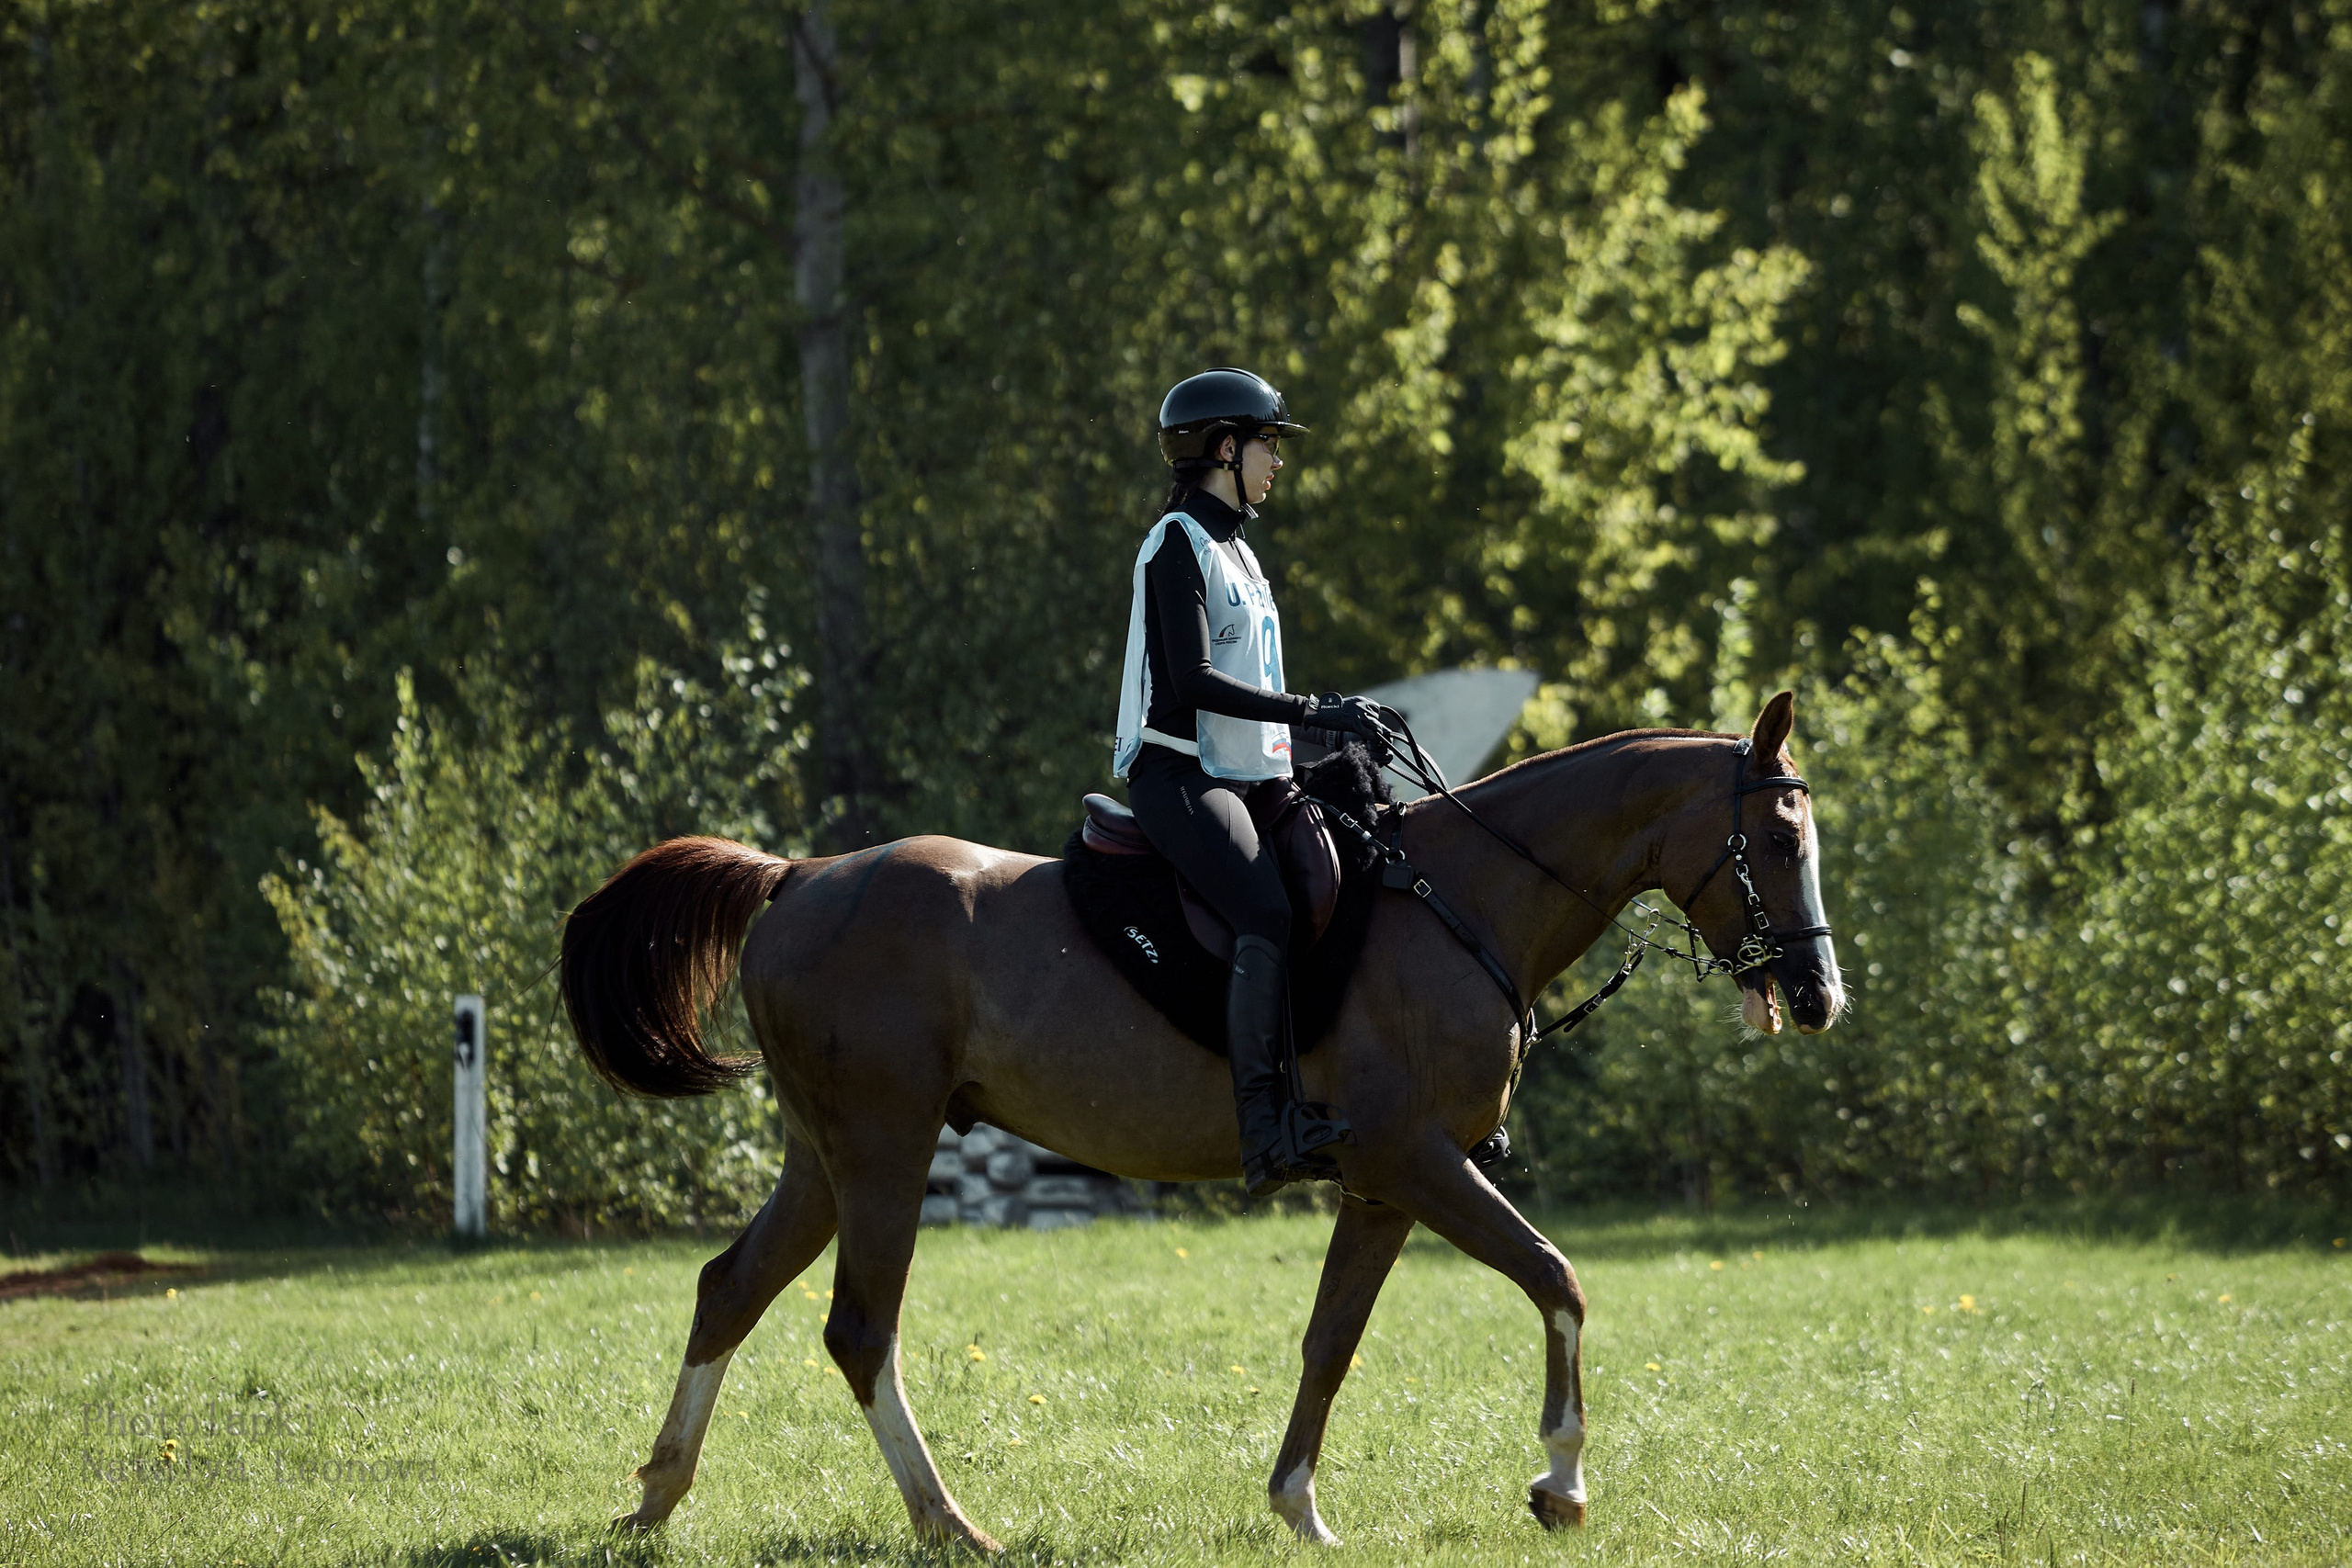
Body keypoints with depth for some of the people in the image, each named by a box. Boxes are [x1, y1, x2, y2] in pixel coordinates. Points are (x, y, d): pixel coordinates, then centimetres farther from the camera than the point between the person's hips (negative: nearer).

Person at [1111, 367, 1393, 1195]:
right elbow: (1193, 679, -18)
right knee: (1268, 915, -29)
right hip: (1179, 776, -10)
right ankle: (1268, 1133, -36)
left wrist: (1324, 719, 15)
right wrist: (1312, 713, -20)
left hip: (1242, 775, 10)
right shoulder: (1179, 543, -8)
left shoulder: (1233, 547, 22)